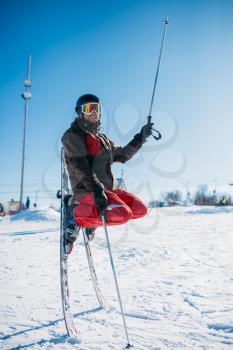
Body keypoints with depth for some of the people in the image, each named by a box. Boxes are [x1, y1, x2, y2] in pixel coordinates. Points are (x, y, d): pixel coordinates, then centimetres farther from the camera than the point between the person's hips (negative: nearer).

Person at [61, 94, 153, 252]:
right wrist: (96, 189, -30)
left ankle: (93, 219, 6)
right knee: (122, 214, -28)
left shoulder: (102, 138, 23)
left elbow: (122, 155, 29)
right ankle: (77, 216, -8)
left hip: (109, 189, 8)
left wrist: (141, 138, 21)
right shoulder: (72, 135, -2)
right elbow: (81, 167, -16)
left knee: (140, 209, -3)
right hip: (86, 191, -8)